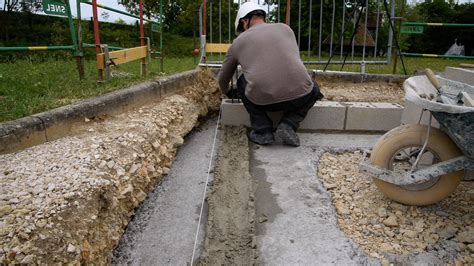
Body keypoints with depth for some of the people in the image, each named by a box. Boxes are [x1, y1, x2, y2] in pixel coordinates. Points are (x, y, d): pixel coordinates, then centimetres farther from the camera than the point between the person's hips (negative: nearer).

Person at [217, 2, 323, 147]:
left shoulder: (238, 41, 19)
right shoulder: (285, 28, 22)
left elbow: (222, 79, 31)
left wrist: (228, 92, 54)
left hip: (263, 100, -1)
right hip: (299, 95, 1)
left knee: (242, 82, 31)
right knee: (313, 89, 35)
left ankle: (262, 131, 17)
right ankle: (288, 125, 10)